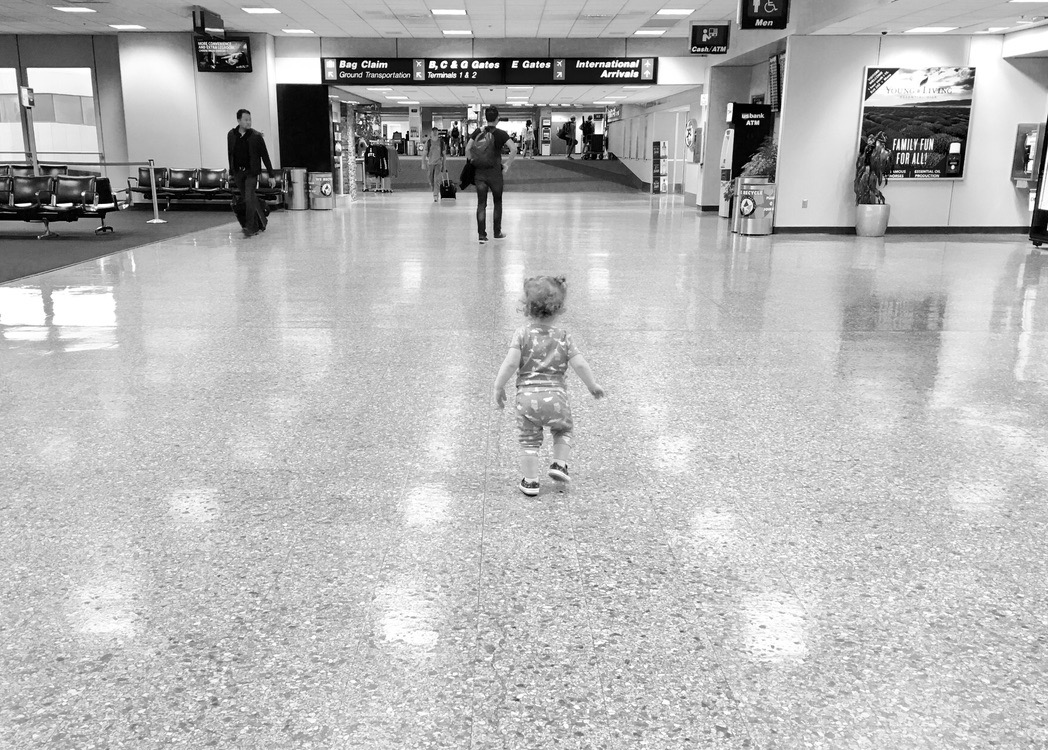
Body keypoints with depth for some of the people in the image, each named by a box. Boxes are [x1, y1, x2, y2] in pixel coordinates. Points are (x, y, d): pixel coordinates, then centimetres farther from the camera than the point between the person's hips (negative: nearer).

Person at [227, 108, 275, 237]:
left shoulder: (256, 136, -7)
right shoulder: (231, 135, 3)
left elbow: (265, 156, -4)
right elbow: (230, 154, 13)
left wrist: (271, 176, -6)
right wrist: (231, 173, 15)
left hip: (251, 172, -4)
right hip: (237, 172, 4)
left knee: (249, 199, -14)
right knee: (246, 200, 9)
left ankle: (250, 227, -8)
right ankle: (259, 224, 23)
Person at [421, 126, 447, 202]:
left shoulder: (441, 141, 1)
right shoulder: (428, 142, -1)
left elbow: (444, 154, 8)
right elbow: (424, 154, 0)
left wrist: (444, 164, 7)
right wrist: (423, 164, -6)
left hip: (438, 163, -1)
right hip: (430, 163, 1)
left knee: (437, 180, -14)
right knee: (431, 181, 8)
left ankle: (436, 196, -13)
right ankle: (436, 192, 31)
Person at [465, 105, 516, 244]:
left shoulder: (478, 132, 4)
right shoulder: (500, 133, -4)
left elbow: (467, 148, -3)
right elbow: (514, 150, -16)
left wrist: (472, 162, 7)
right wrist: (507, 165, -5)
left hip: (479, 173, 2)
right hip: (495, 173, -2)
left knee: (481, 204, 5)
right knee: (497, 203, 15)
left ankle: (482, 235, 0)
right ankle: (497, 233, 22)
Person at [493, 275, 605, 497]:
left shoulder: (522, 334, -1)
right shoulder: (563, 337, 3)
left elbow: (511, 363, -10)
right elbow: (579, 364, 0)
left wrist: (498, 387, 0)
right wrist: (593, 385, 15)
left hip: (527, 395, -1)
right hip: (555, 395, 1)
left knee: (528, 440, 11)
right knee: (563, 430, 28)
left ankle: (530, 481, 12)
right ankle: (559, 464, 15)